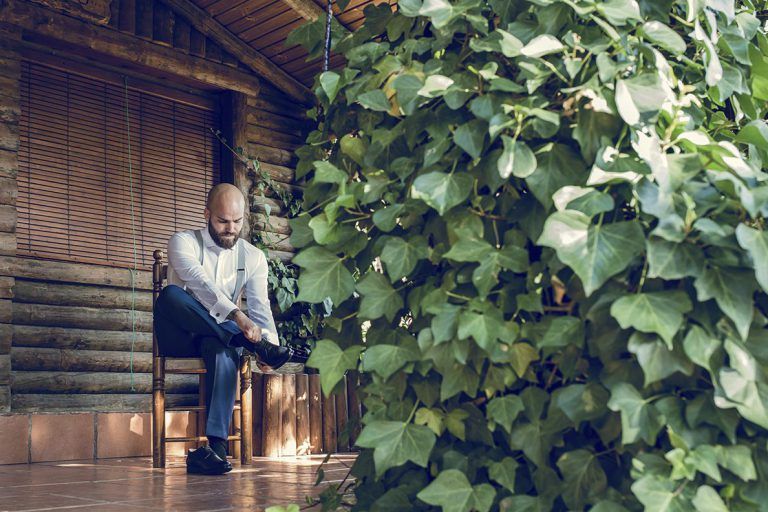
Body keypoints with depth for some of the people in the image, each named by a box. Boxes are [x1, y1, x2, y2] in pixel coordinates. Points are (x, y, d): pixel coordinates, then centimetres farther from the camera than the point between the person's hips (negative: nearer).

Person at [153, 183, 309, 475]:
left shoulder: (253, 257, 8)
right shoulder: (183, 242, -4)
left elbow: (260, 308, -1)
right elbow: (200, 282, -24)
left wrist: (269, 341, -23)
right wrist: (237, 316, -40)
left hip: (219, 335, 2)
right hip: (179, 337, -1)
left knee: (224, 350, -37)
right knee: (170, 294, -34)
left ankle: (216, 447, -45)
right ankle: (249, 344, -39)